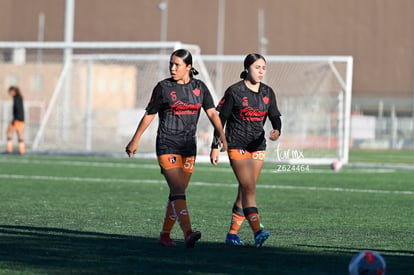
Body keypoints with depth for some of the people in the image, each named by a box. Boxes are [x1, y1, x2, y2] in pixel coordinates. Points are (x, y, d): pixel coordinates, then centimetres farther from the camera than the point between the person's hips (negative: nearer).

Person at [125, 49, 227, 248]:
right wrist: (135, 141, 7)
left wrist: (222, 135, -11)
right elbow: (149, 115, 4)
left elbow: (212, 113, 3)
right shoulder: (163, 87, -2)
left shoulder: (199, 87, 7)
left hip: (188, 146, 4)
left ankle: (165, 235, 20)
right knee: (178, 191, -17)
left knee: (177, 193, 8)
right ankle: (188, 233, -29)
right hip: (167, 145, -4)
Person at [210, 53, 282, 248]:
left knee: (245, 191, 7)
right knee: (249, 188, -17)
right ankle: (257, 232, -26)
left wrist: (277, 131, -16)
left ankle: (232, 233, 15)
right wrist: (215, 147, -4)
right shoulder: (234, 91, -7)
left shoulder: (267, 92, 8)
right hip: (237, 146, -6)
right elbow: (220, 119, -3)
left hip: (258, 147, 6)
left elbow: (275, 116, 8)